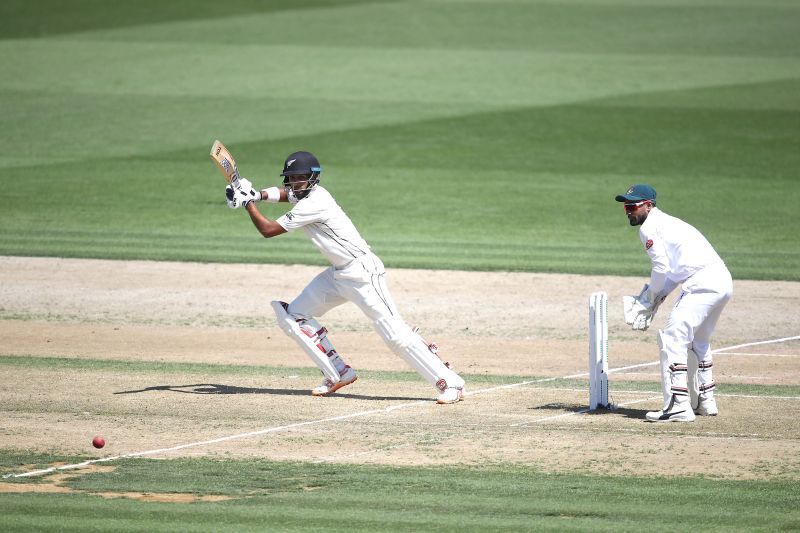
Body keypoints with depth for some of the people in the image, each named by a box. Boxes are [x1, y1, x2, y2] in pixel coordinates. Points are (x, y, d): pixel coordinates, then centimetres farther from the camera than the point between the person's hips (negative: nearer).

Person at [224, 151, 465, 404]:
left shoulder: (313, 204, -20)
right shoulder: (304, 193, 8)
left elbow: (268, 230, -17)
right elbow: (285, 193, 32)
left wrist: (248, 202, -4)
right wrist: (257, 195, 13)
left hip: (362, 273, -10)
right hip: (338, 275, 10)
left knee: (396, 333, -15)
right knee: (293, 316, 8)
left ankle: (450, 383, -15)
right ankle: (339, 374, 8)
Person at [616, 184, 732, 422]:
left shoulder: (649, 227, -2)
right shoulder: (667, 222, 28)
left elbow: (662, 268, -9)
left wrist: (650, 297, 7)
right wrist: (651, 298, 15)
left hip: (701, 284, -10)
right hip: (723, 281, 10)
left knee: (674, 338, -12)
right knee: (698, 340, 26)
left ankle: (678, 405, -20)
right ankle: (705, 401, 33)